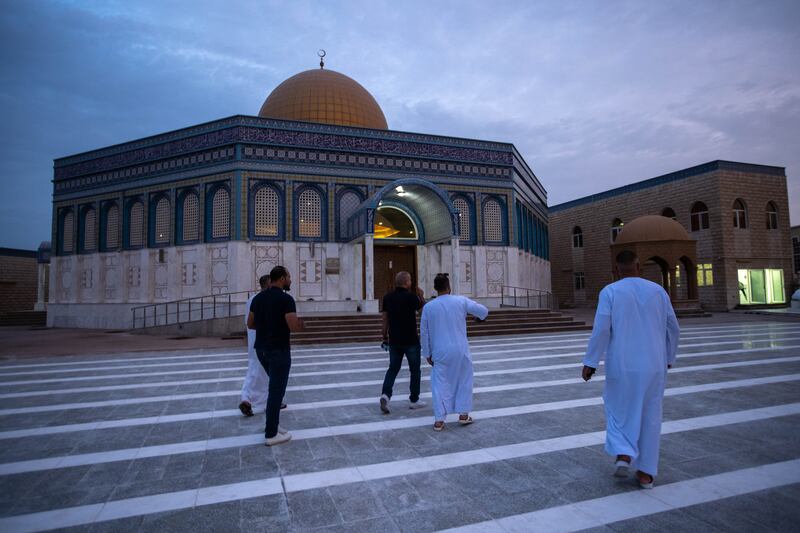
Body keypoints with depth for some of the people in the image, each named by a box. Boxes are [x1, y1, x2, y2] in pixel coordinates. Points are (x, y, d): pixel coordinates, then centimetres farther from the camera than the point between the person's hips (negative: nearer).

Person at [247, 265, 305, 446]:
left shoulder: (258, 297, 7)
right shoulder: (286, 299, -16)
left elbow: (250, 324, 11)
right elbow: (294, 326, -22)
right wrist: (301, 325, 0)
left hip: (261, 349, 8)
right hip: (279, 350, -8)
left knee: (275, 386, 23)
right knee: (276, 390, 2)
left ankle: (273, 423, 28)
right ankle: (271, 434, 10)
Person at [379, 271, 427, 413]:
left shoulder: (387, 298, 0)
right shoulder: (411, 296, -14)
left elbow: (385, 319, 3)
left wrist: (385, 337, 12)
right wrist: (422, 296, 19)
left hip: (394, 341, 4)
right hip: (410, 340, -4)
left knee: (393, 368, 13)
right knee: (415, 370, 12)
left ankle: (385, 395, -6)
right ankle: (414, 400, 20)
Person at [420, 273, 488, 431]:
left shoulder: (428, 307, -4)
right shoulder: (461, 301, -6)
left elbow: (424, 333, 2)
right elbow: (484, 311, 4)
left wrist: (427, 353, 13)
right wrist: (480, 316, 29)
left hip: (440, 352, 1)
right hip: (460, 350, 0)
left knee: (440, 384, 10)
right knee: (464, 381, 19)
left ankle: (439, 421, 9)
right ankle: (463, 414, 24)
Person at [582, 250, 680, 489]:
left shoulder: (609, 292, -7)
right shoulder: (658, 290, 2)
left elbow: (601, 330, -14)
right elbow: (673, 329, 6)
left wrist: (590, 363, -8)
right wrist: (669, 358, 21)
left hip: (621, 365, -2)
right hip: (653, 365, 3)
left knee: (618, 409, 18)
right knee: (650, 416, 14)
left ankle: (623, 455, 2)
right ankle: (646, 473, 18)